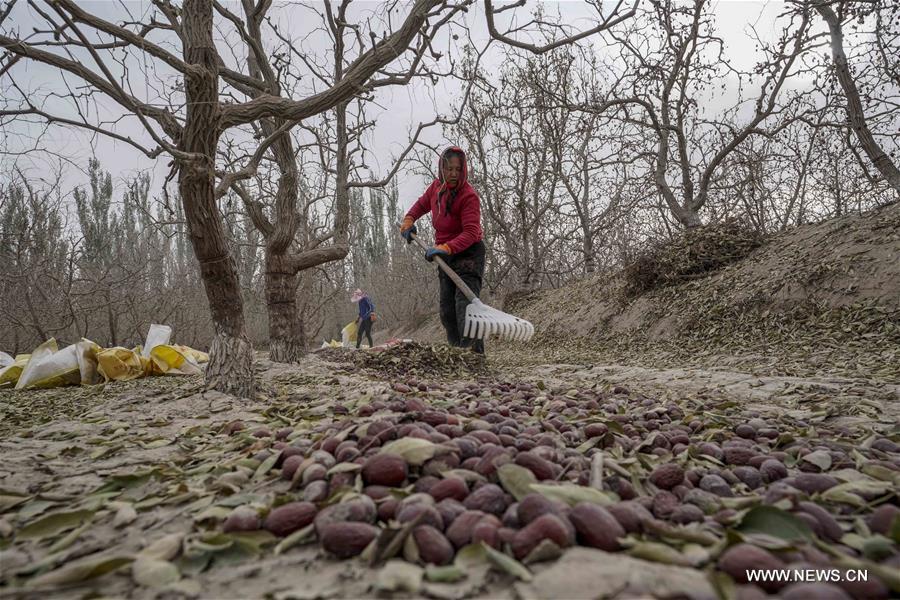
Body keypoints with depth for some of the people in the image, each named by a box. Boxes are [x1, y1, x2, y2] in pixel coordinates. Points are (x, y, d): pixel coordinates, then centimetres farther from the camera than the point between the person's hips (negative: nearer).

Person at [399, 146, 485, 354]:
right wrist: (408, 221, 11)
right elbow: (422, 204, 26)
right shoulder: (436, 187, 4)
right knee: (447, 310, 7)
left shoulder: (469, 196, -19)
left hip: (468, 253, -8)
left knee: (465, 303, -22)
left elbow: (471, 232, -29)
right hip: (445, 256, 8)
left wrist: (445, 248, -40)